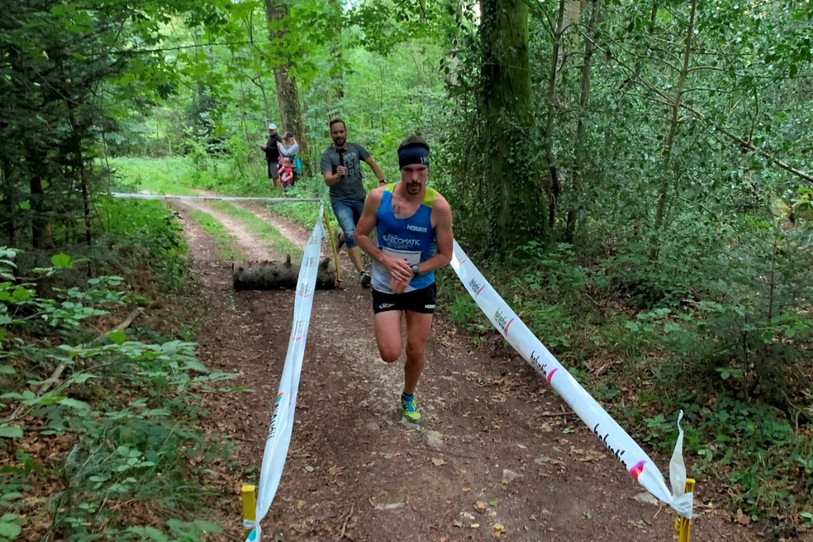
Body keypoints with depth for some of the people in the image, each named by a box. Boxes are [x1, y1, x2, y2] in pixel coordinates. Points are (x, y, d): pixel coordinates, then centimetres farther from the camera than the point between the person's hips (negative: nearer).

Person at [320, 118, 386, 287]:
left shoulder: (356, 148, -4)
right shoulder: (327, 155, -15)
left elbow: (372, 163, 10)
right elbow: (328, 181, -26)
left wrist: (382, 181, -1)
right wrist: (338, 175, -47)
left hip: (360, 197, 4)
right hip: (341, 201, -4)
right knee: (351, 234, -22)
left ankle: (343, 237, 54)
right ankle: (362, 272, -23)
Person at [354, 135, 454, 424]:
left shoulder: (438, 206, -19)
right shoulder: (378, 197, -16)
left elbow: (445, 255, -10)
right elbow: (360, 235, -3)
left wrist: (412, 271, -23)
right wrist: (387, 261, -19)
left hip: (422, 288, 0)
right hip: (385, 287, 0)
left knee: (416, 351, 12)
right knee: (390, 354, -6)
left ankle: (408, 399, 40)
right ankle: (386, 325, 30)